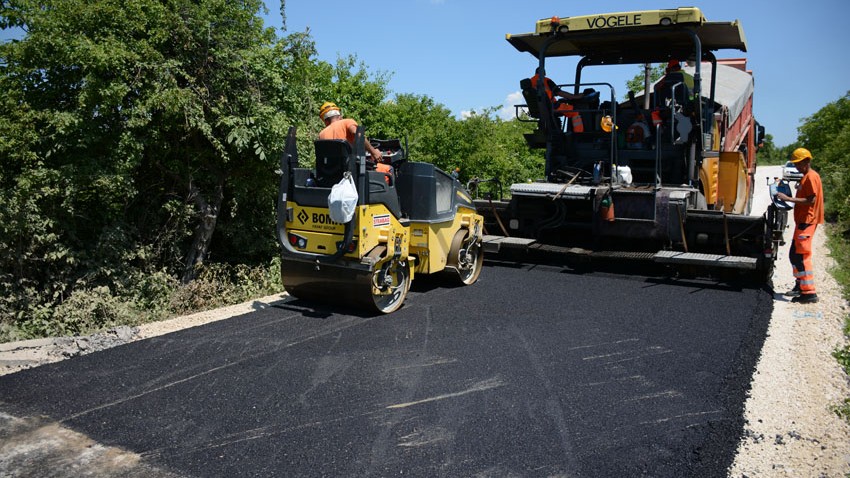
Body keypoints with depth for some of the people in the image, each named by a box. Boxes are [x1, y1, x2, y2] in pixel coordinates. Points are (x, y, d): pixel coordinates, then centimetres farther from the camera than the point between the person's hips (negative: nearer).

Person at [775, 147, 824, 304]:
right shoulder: (805, 177, 18)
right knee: (794, 255, 16)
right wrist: (789, 199, 11)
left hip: (807, 222, -11)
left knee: (802, 256, -11)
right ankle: (800, 285, 26)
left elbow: (811, 200, -21)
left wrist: (789, 199, -22)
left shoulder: (811, 176, -13)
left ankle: (809, 293, -10)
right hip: (802, 221, 11)